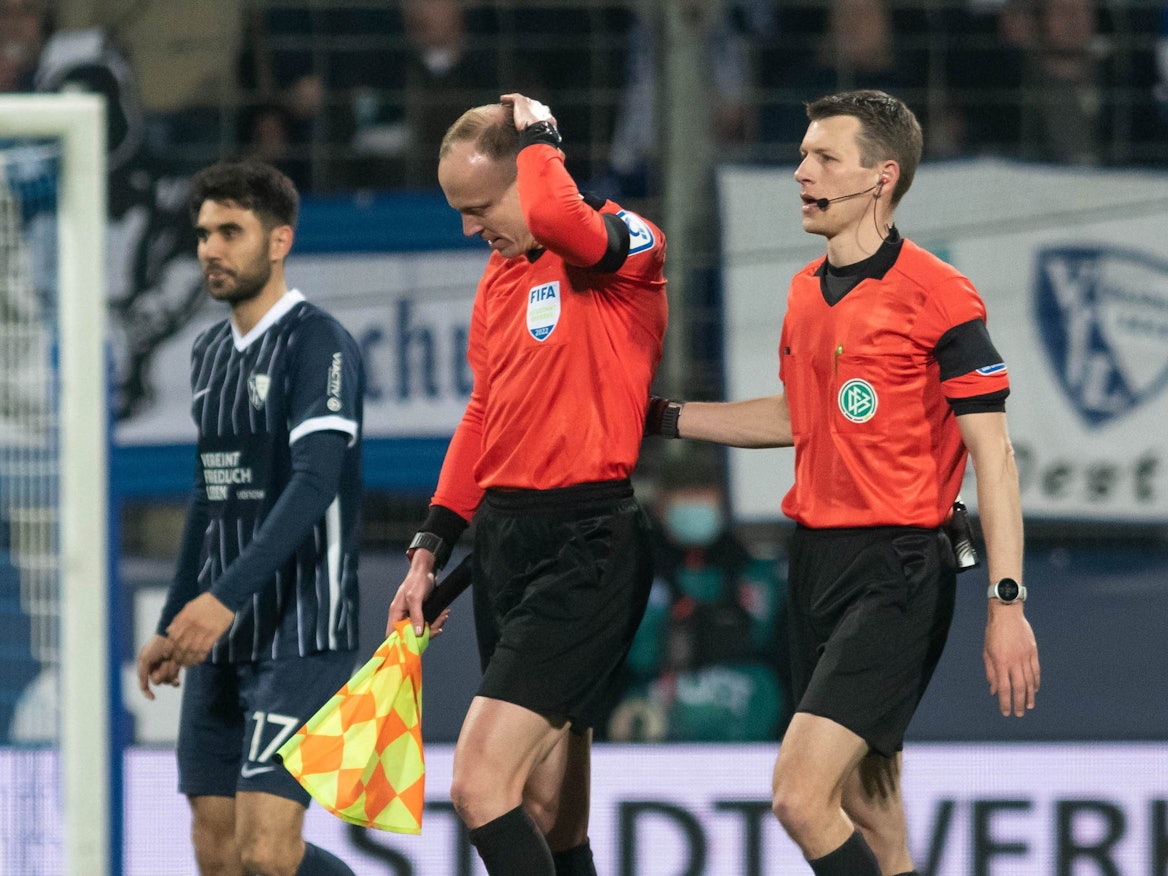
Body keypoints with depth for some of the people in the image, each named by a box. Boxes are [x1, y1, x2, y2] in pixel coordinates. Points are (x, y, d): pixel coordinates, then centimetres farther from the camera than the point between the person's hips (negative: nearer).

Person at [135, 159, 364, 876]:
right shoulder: (210, 353, 16)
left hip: (302, 636, -8)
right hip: (219, 639, 8)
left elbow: (314, 485, -23)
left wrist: (226, 595, -32)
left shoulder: (319, 345, -11)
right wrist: (174, 625, 23)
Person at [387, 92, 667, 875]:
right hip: (504, 538, 9)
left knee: (481, 785, -19)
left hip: (586, 546, -9)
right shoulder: (501, 274, 16)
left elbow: (555, 216, -33)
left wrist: (539, 135, -13)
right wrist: (432, 548, 21)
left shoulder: (628, 246, -9)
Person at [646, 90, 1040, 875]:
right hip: (817, 559, 8)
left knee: (801, 797, -19)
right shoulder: (806, 293, 11)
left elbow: (992, 453, -13)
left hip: (897, 573, -8)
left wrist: (1008, 604, -18)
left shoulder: (936, 294, -12)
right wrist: (663, 417, 25)